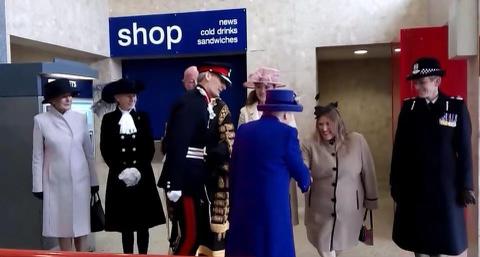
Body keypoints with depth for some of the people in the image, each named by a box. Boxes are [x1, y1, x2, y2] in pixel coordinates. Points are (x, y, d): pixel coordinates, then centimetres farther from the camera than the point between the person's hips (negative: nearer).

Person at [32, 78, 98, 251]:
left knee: (81, 224, 11)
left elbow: (89, 151, 5)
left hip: (80, 180, 2)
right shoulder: (41, 120, -6)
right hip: (56, 181, -2)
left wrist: (94, 181, 7)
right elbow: (38, 156, -2)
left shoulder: (80, 118, 0)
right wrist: (38, 186, -2)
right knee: (62, 225, 9)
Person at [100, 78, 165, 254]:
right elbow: (105, 150, 0)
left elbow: (150, 147, 3)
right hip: (120, 177, -1)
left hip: (143, 177, 1)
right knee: (126, 223, 4)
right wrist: (121, 171, -11)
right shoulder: (109, 119, 2)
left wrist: (139, 169, -9)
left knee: (143, 222, 5)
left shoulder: (142, 117, 6)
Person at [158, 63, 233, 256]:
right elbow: (177, 144, -22)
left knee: (201, 231, 15)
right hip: (185, 180, -10)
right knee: (190, 234, -4)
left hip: (197, 179, 10)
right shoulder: (189, 102, -16)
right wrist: (174, 185, -24)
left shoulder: (205, 104, 12)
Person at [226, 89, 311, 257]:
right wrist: (305, 182, 24)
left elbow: (233, 169, 9)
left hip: (241, 206, 6)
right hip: (272, 207, -5)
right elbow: (300, 171, 1)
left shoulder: (243, 130, 6)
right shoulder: (287, 133, -8)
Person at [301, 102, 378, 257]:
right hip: (320, 212, 0)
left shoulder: (357, 141, -7)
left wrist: (370, 201, 5)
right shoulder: (310, 145, -8)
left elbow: (368, 174, 0)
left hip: (349, 209, 0)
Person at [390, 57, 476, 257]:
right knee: (417, 237, 11)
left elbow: (464, 149, -2)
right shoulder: (408, 107, 0)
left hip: (445, 185, -1)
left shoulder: (457, 106, -3)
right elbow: (399, 148, 1)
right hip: (413, 184, 1)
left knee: (442, 236, 10)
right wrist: (395, 182, 2)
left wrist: (466, 186, -3)